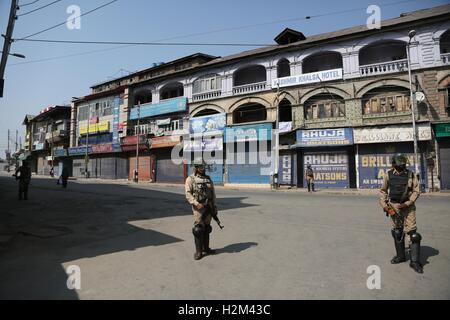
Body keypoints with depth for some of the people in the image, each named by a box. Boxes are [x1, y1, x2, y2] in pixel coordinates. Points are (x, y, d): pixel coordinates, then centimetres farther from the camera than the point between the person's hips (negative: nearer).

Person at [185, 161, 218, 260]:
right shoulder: (190, 179, -4)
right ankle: (198, 251, 2)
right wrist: (196, 204, -22)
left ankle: (206, 248, 24)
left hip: (208, 206, 5)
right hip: (198, 207, -5)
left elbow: (213, 193, 13)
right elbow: (188, 194, -11)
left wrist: (214, 206, 8)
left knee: (207, 228, 12)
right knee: (199, 229, -6)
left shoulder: (208, 178, 11)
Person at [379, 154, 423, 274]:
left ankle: (414, 261, 0)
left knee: (412, 232, -7)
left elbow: (416, 191, -3)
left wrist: (407, 203, -13)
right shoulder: (388, 174, 0)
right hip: (393, 206, 2)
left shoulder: (411, 175, -3)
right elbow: (383, 190, 9)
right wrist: (383, 203, 0)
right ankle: (400, 256, 28)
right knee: (397, 232, 13)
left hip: (408, 206, -2)